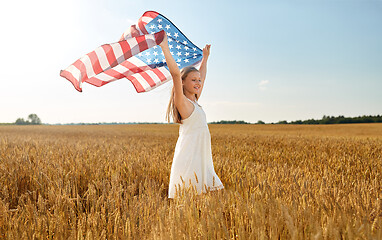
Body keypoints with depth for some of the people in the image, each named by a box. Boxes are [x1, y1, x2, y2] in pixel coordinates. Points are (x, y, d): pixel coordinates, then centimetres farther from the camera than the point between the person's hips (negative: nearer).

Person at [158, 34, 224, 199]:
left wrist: (205, 58, 38)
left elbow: (201, 77, 30)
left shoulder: (194, 102, 16)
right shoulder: (182, 101, -7)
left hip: (201, 157, 9)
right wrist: (165, 48, -21)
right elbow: (176, 74, -20)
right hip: (188, 158, -9)